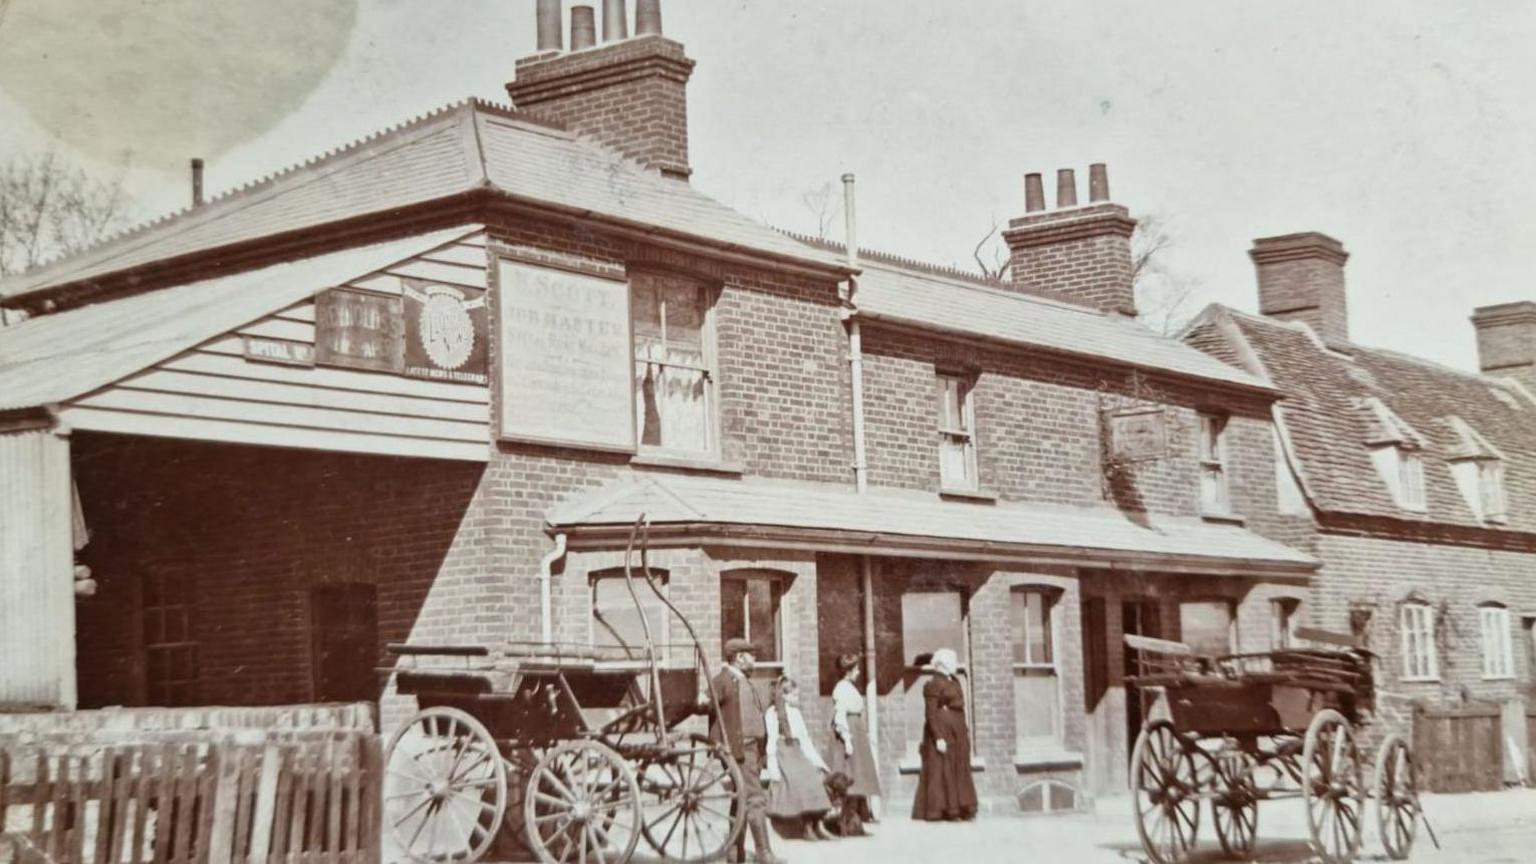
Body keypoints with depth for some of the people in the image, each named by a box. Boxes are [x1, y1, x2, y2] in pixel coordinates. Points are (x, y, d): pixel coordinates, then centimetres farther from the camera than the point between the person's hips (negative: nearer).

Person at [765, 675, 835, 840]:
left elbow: (805, 739, 20)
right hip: (782, 753, -6)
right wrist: (773, 769, -14)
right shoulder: (773, 713, -1)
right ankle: (806, 827, -25)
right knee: (799, 780, -26)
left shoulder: (796, 713, 19)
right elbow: (771, 741, -7)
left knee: (813, 776, -18)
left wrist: (817, 761, 13)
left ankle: (817, 825, -20)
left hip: (797, 752, 6)